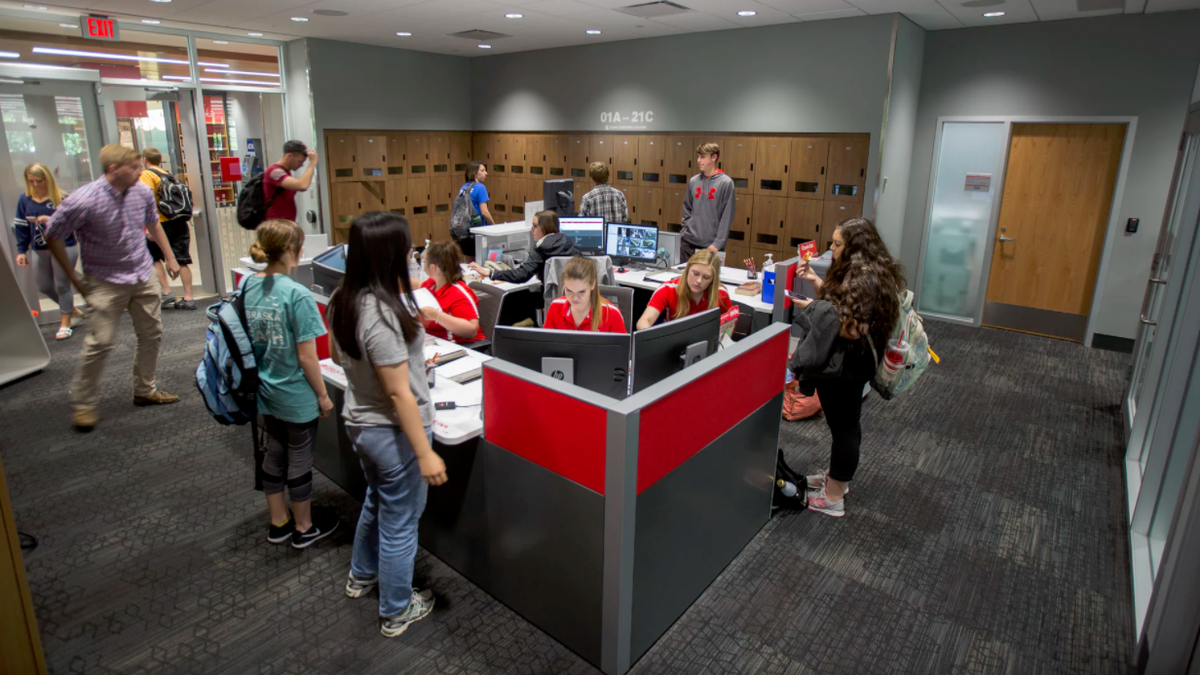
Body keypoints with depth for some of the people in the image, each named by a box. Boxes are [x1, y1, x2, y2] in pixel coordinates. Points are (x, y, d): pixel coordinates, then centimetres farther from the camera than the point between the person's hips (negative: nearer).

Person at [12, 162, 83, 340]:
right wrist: (21, 251, 5)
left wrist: (52, 220, -27)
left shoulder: (62, 198, -9)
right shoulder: (25, 200, 4)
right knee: (45, 287, 14)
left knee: (62, 285, 2)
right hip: (41, 251, 5)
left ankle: (65, 323, 16)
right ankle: (72, 310, 36)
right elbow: (21, 227, 8)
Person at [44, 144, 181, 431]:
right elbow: (53, 237, -8)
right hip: (106, 282, -5)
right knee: (100, 343, -6)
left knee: (151, 335, 11)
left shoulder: (143, 192, -3)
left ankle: (144, 391, 28)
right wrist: (75, 278, -5)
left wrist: (170, 257, 19)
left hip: (144, 277, 6)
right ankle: (83, 404, 11)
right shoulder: (82, 201, -19)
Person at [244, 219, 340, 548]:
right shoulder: (297, 295, -23)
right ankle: (304, 528, 29)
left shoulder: (247, 287, -3)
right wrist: (323, 395, -8)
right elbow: (306, 357, -20)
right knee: (299, 459, 10)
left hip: (264, 391, 7)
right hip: (296, 396, -7)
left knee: (275, 453, 21)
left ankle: (278, 523, 37)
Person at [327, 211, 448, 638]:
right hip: (393, 432, -9)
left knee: (377, 501, 31)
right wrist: (425, 453, -20)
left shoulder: (343, 301, -3)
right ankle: (396, 612, 32)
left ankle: (362, 576, 53)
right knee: (399, 523, 11)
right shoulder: (382, 313, -30)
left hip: (360, 422, 9)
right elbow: (399, 394, -27)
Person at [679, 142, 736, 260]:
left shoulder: (726, 183, -6)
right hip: (688, 241, 4)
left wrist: (718, 243, -14)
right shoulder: (693, 181, 8)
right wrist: (685, 229, 4)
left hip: (711, 244, -4)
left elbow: (727, 217, -9)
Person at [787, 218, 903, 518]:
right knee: (846, 424, 22)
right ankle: (836, 478, 40)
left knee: (844, 427, 2)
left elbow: (852, 329, -29)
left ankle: (833, 498, 17)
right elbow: (839, 301, 16)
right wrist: (815, 281, 5)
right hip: (848, 365, 11)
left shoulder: (865, 280, -24)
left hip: (844, 369, -11)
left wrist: (813, 307, -23)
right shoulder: (860, 272, 8)